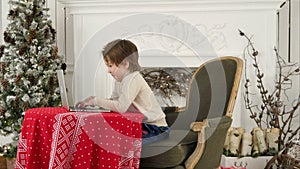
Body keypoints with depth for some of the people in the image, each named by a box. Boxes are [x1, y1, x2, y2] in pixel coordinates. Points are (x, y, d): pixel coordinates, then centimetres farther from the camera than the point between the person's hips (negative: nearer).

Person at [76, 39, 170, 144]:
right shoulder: (120, 80, 8)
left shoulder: (133, 79, -23)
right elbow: (113, 100, 7)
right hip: (140, 123, 9)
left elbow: (121, 107, -32)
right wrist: (93, 101, -8)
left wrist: (96, 101, -23)